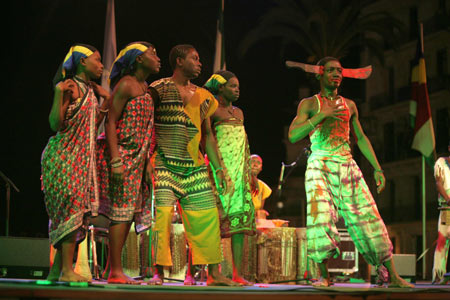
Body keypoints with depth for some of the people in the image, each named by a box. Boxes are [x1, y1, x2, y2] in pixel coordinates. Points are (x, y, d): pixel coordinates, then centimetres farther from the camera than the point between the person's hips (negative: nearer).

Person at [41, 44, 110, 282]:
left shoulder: (90, 89, 18)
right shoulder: (71, 86, -8)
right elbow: (56, 124, -16)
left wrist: (106, 102, 17)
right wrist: (59, 93, -24)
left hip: (82, 158, 9)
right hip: (65, 156, -9)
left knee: (78, 211, 5)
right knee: (72, 208, -12)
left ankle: (57, 270, 9)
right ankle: (67, 270, -9)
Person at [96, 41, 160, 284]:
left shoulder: (144, 87, 19)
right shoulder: (125, 85, -9)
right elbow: (110, 121, -15)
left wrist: (147, 162, 17)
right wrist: (115, 159, -22)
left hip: (137, 157, 9)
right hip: (122, 154, -9)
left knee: (128, 213, 7)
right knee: (122, 210, -10)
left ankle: (113, 270, 10)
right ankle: (116, 271, -8)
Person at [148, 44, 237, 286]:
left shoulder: (202, 96, 17)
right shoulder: (159, 89, 0)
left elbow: (207, 135, 20)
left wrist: (219, 169, 14)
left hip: (195, 168, 5)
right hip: (165, 165, -5)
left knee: (207, 216, 2)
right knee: (162, 214, -12)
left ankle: (214, 273, 9)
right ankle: (158, 273, -4)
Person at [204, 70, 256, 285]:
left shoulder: (239, 112, 21)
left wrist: (250, 172, 20)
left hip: (239, 170, 7)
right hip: (221, 168, -7)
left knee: (240, 218, 1)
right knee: (216, 219, -10)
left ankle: (238, 274, 2)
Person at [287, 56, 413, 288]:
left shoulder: (349, 105, 18)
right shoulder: (309, 104, 6)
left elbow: (361, 138, 23)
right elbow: (293, 135, -7)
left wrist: (377, 168, 16)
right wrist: (321, 115, -14)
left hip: (348, 167, 3)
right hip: (320, 167, -3)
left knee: (368, 217, -2)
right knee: (320, 217, -16)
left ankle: (392, 275, 0)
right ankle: (324, 275, -3)